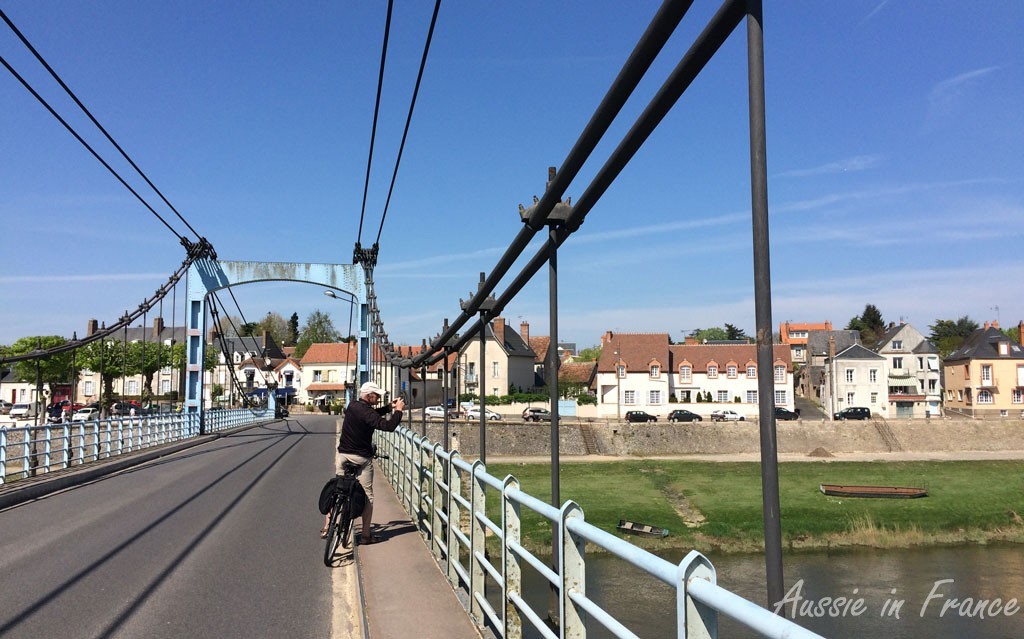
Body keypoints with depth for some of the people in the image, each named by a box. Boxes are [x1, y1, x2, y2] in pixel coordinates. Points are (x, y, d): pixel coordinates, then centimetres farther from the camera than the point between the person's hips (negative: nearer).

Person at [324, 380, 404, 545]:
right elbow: (388, 426, -27)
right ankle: (366, 534, 8)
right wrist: (398, 410, -13)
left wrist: (389, 407, 14)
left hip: (343, 454, 7)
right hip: (361, 458, -7)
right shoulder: (366, 412, -19)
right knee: (367, 495, 4)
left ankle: (327, 526, 14)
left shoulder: (352, 406, 6)